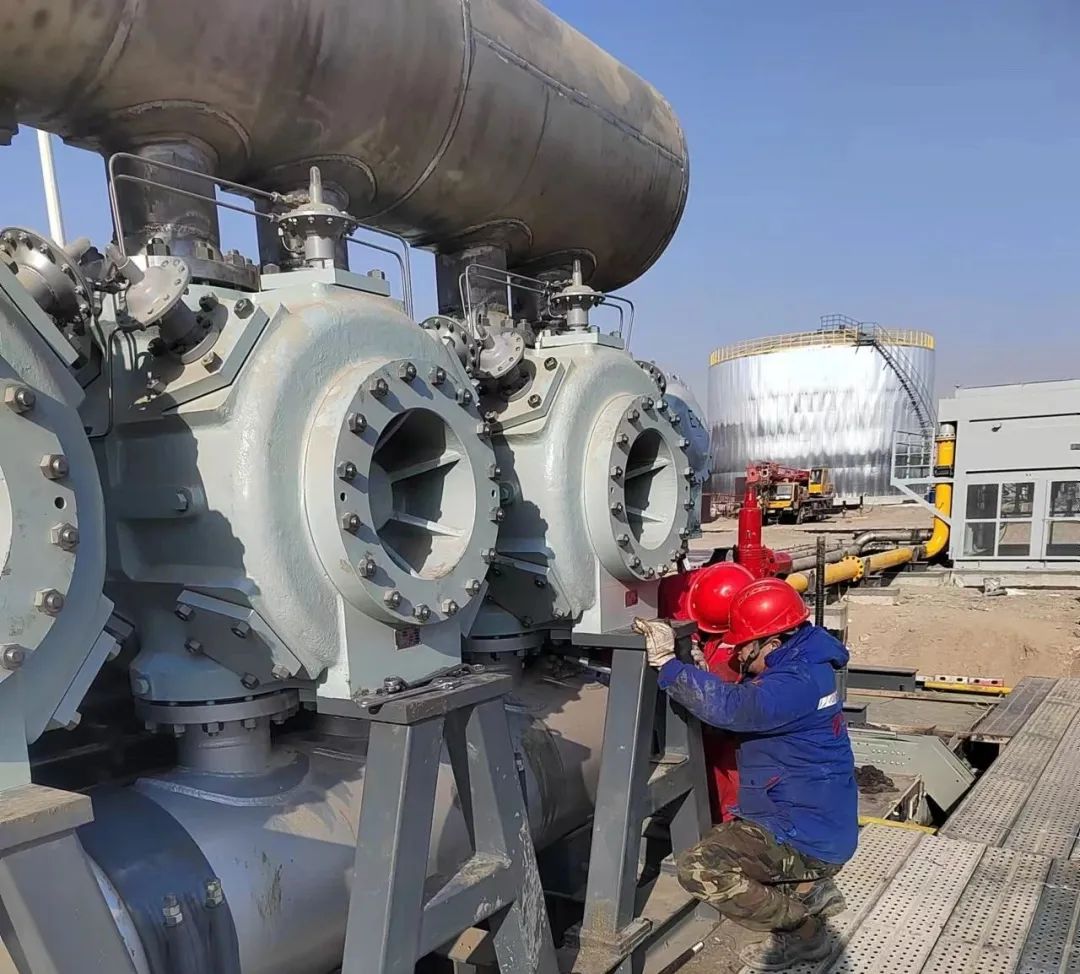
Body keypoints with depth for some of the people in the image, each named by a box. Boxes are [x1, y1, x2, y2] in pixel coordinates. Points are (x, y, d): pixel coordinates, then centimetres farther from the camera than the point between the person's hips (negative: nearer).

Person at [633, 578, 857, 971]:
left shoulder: (799, 683, -27)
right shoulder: (793, 666, 6)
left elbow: (728, 707, -39)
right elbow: (743, 705, 12)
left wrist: (666, 662, -31)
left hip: (808, 838, -10)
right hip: (813, 823, 10)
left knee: (699, 869, -18)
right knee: (717, 841, 26)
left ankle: (802, 930, -2)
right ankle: (808, 889, 15)